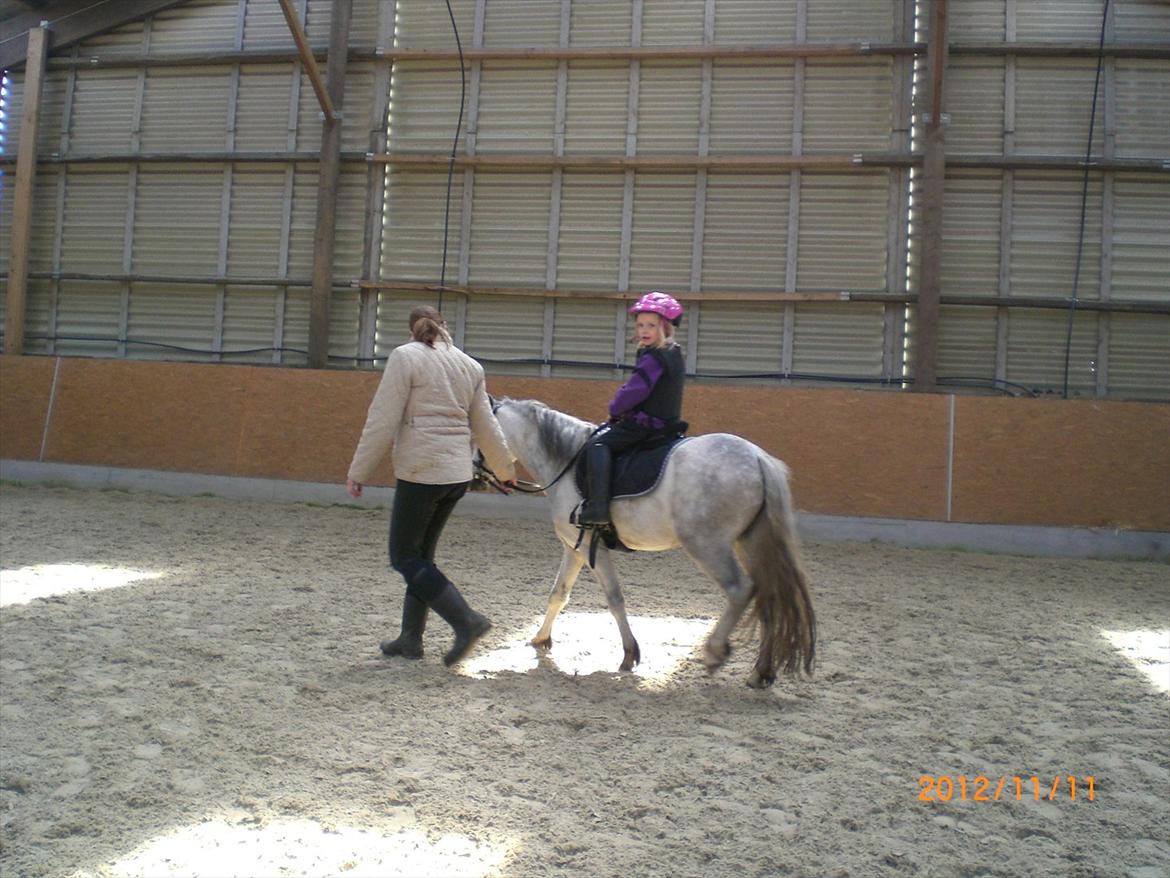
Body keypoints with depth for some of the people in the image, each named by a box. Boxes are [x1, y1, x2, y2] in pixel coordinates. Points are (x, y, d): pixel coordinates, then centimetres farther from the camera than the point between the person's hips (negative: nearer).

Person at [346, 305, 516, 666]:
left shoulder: (405, 357, -6)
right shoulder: (470, 365, 11)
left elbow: (382, 422, -11)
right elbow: (486, 427, 15)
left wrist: (358, 472, -5)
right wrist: (506, 470, 28)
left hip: (420, 472, -7)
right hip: (458, 474, 7)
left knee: (404, 556, 3)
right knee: (421, 554, 17)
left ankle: (466, 621, -7)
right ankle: (411, 638, 21)